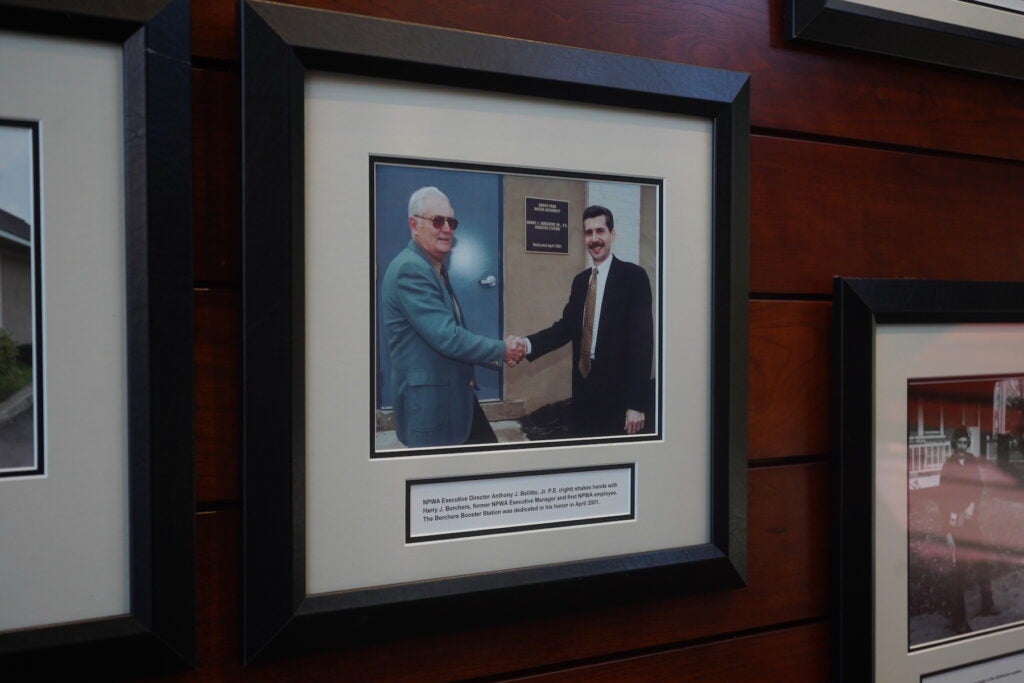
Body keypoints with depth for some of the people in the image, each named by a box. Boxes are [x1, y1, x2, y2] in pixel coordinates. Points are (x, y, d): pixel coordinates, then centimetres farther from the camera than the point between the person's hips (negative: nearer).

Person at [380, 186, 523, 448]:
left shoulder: (436, 268, 12)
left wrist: (495, 357, 8)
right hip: (429, 400, -10)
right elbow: (447, 337, -24)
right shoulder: (410, 269, -20)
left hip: (456, 394, 10)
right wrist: (502, 350, -12)